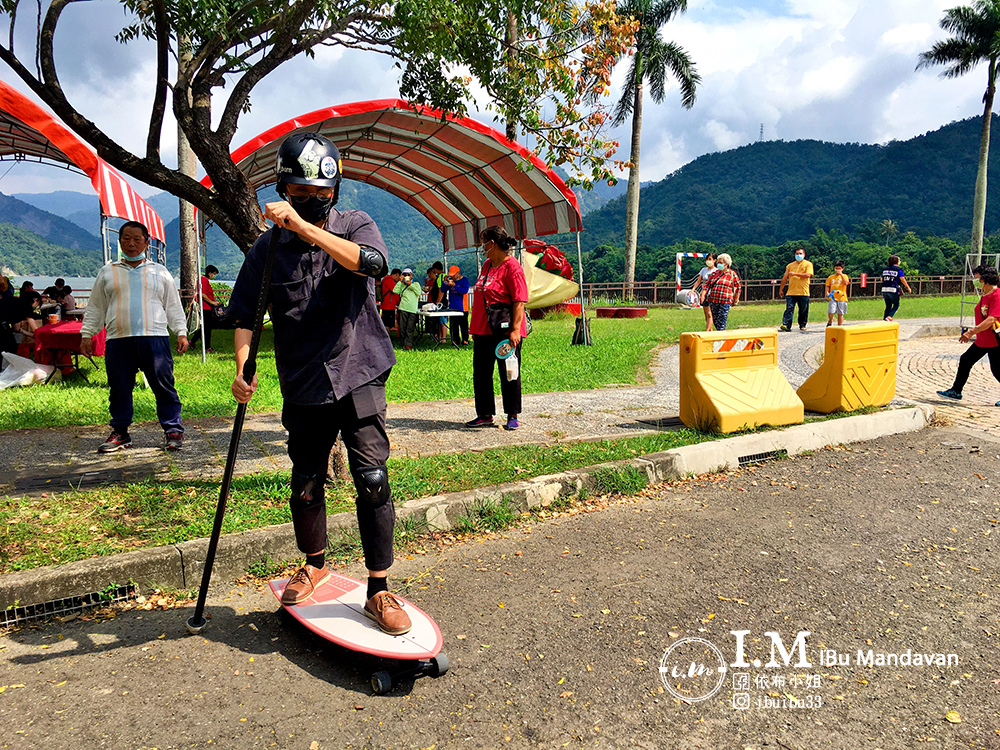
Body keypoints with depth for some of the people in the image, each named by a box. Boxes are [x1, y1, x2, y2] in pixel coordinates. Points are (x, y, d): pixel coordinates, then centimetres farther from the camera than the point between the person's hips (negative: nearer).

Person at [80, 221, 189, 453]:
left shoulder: (159, 272, 14)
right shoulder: (107, 273, 16)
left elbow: (173, 306, 14)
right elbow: (95, 308, 20)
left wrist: (181, 333, 5)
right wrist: (86, 334, 13)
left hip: (155, 338, -2)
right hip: (118, 340, 2)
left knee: (164, 387, -4)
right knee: (119, 389, 5)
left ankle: (173, 430, 4)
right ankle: (120, 433, 17)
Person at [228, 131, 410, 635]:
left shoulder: (355, 227, -1)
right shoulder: (268, 247, 3)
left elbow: (373, 264, -25)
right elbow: (245, 313, 5)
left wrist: (304, 226, -31)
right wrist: (241, 368, -12)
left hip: (358, 375, -2)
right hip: (303, 386, 2)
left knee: (372, 481, -9)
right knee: (305, 485, 11)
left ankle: (378, 589, 7)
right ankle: (314, 564, 38)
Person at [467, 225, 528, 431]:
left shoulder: (512, 266, -11)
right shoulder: (487, 264, 14)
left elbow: (519, 301, -17)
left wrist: (515, 329, -24)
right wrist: (474, 328, 20)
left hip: (505, 331, -8)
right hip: (483, 330, 8)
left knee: (508, 374, 2)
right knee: (481, 373, 10)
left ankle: (512, 416, 13)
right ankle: (485, 415, 19)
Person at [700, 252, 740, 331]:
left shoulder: (732, 274, 2)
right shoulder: (715, 273, 14)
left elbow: (738, 288, 8)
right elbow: (707, 284, 11)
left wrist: (735, 301, 8)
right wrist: (703, 294, -5)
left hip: (725, 302, -5)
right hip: (713, 301, 5)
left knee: (721, 324, -11)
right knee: (715, 321, 8)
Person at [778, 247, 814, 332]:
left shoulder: (808, 264, 6)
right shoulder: (790, 265, 16)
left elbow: (808, 275, -11)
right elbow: (785, 278, 17)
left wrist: (795, 274, -12)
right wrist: (781, 289, 16)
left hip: (803, 292, -2)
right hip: (791, 292, 2)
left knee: (803, 311, 3)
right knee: (789, 309, -9)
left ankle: (802, 325, 16)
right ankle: (786, 325, -15)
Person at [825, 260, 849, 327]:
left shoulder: (844, 276, 7)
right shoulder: (830, 277, 11)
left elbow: (846, 283, -12)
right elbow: (827, 286, 13)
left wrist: (841, 274, -14)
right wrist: (827, 293, -6)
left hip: (842, 298, 0)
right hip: (833, 298, 0)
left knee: (840, 314, 4)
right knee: (831, 312, -16)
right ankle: (830, 322, 12)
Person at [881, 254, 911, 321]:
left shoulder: (885, 269, 13)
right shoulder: (898, 270, -2)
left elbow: (882, 279, 15)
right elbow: (902, 280, -3)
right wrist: (908, 288, 6)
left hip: (884, 289, 5)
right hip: (893, 290, -5)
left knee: (888, 306, 15)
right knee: (896, 305, 8)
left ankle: (884, 319, 6)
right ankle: (889, 317, -11)